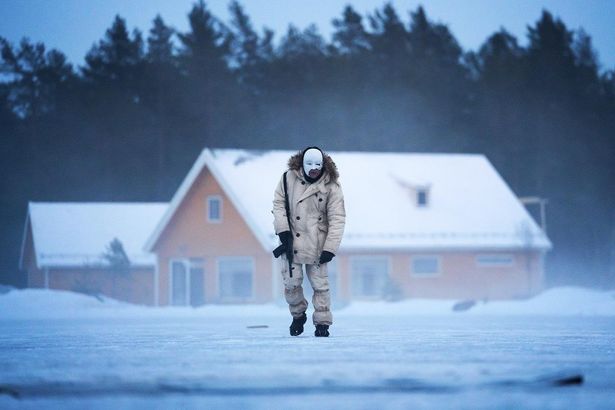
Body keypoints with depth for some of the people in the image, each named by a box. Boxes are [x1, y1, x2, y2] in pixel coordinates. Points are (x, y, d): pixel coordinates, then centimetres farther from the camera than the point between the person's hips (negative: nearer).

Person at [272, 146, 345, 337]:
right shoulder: (288, 178, -3)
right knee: (291, 282, 0)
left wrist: (330, 248, -14)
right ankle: (298, 315, 25)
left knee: (319, 284, 0)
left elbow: (337, 219, -8)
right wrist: (283, 231, -7)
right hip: (292, 241, 1)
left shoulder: (331, 186, -7)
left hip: (317, 244, -1)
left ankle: (322, 322, 12)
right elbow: (278, 203, 4)